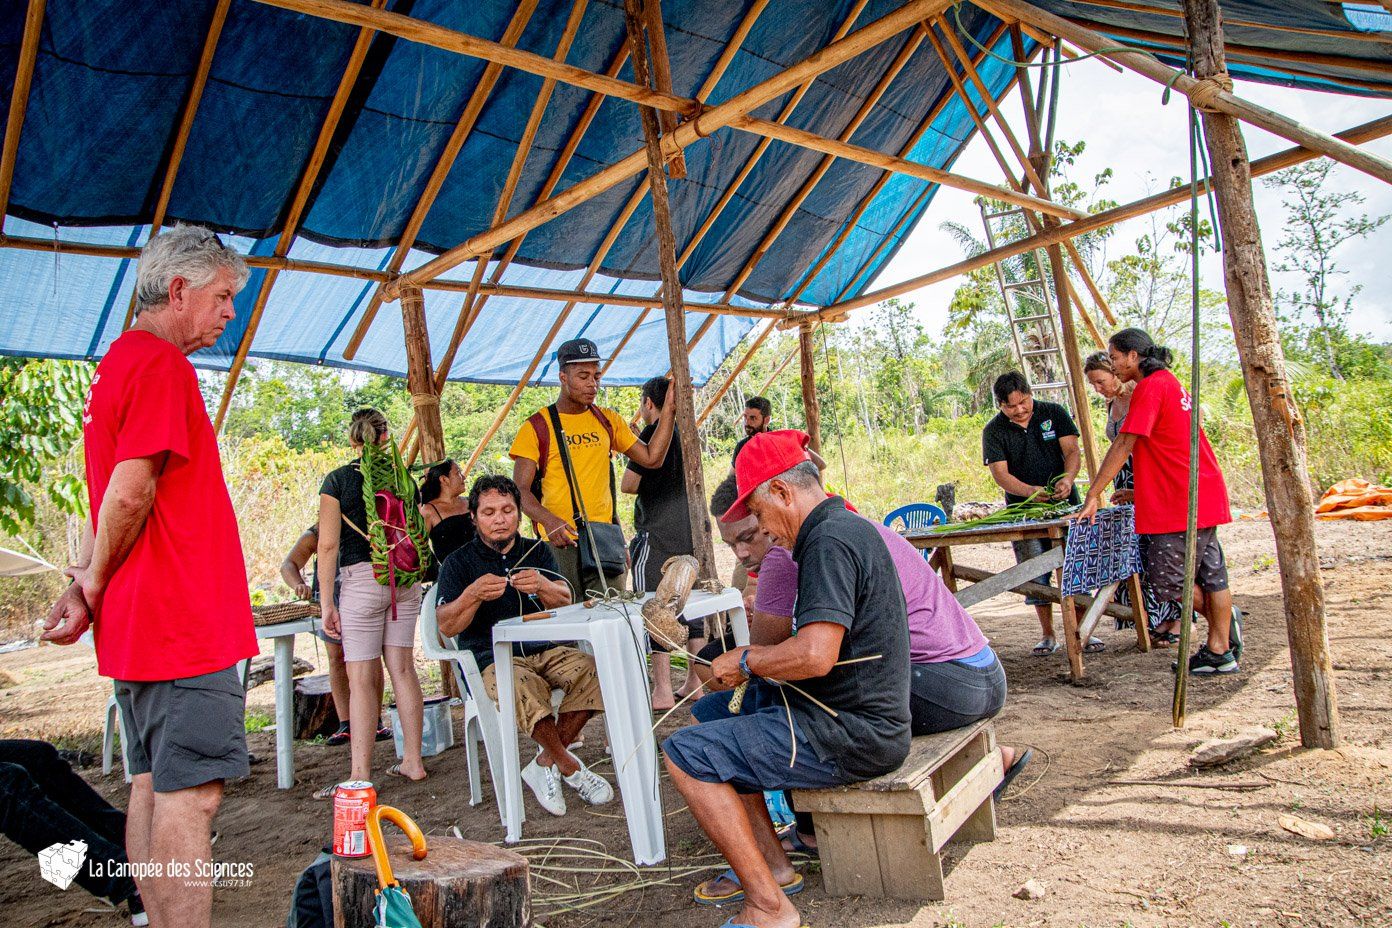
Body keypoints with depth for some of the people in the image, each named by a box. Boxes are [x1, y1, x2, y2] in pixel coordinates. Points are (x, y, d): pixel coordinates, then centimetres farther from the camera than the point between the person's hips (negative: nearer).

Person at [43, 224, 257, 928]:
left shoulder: (116, 363, 19)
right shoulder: (163, 366, -13)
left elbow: (115, 496, 18)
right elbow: (130, 494, -20)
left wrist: (87, 586, 10)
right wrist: (94, 587, -6)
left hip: (138, 622, 10)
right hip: (185, 616, -10)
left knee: (151, 786, 14)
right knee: (191, 793, -7)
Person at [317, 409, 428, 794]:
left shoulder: (338, 480, -3)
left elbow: (329, 545, -7)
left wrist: (327, 601, -4)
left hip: (361, 578, -4)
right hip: (406, 581, 4)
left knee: (363, 678, -3)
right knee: (403, 668, 9)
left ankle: (360, 775, -2)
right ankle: (413, 760, 15)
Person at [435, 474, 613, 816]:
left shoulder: (537, 551, 14)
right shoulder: (459, 562, 4)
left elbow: (565, 602, 1)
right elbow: (445, 626, -6)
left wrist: (542, 586, -22)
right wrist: (474, 595, -25)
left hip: (543, 651, 4)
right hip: (490, 659, -4)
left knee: (591, 670, -25)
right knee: (523, 689, -36)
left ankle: (545, 764, -7)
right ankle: (570, 768, -10)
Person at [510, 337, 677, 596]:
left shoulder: (608, 420, 12)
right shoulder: (536, 427, -2)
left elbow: (651, 458, 8)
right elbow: (520, 490, -6)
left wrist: (668, 410, 0)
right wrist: (548, 519, -25)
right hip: (560, 543, -3)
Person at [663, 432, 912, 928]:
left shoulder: (829, 541, -20)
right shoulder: (849, 525, 13)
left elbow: (816, 656, -31)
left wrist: (747, 662, -13)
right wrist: (756, 656, 13)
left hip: (851, 734, -11)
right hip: (867, 720, 11)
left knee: (686, 754, -11)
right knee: (720, 723, 21)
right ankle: (771, 864, 19)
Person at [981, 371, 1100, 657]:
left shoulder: (1054, 413, 1)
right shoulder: (993, 431, -2)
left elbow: (1072, 451, -4)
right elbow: (999, 473, -10)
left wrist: (1067, 479, -26)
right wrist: (1030, 491, -28)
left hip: (1065, 504, 0)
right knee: (1036, 575, 1)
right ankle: (1048, 635, 14)